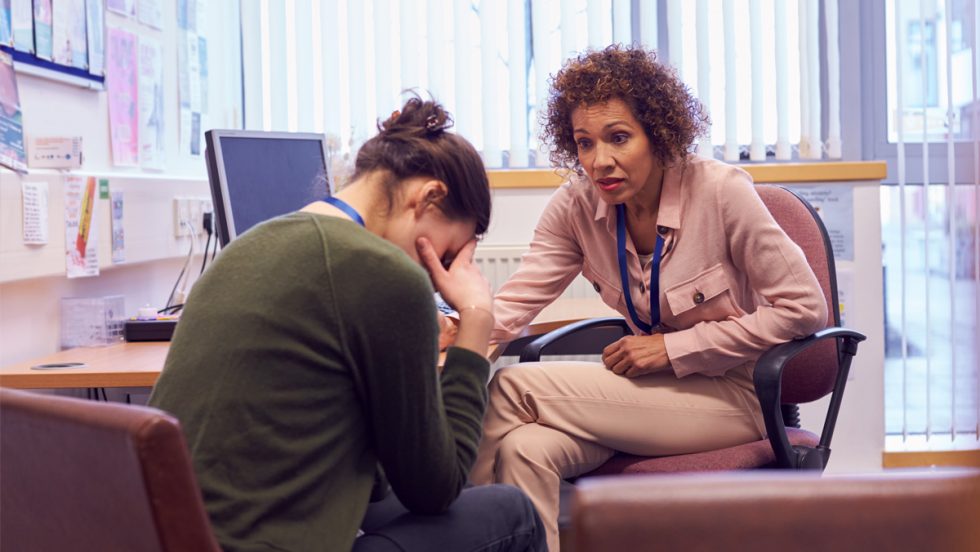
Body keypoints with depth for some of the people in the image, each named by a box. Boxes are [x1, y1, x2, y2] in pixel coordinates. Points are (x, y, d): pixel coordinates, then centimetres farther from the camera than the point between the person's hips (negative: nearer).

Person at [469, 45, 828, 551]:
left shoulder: (719, 192, -17)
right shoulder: (576, 207, -3)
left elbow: (804, 308, -16)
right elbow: (515, 302, -11)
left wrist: (673, 348, -18)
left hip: (735, 396, -4)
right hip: (655, 386, 4)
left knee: (513, 389, -20)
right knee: (526, 448, -29)